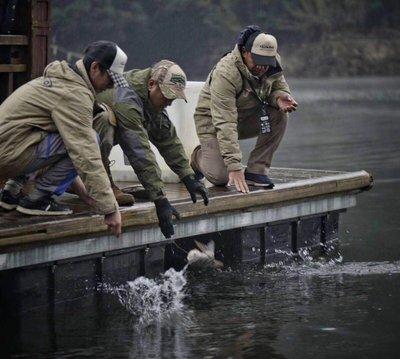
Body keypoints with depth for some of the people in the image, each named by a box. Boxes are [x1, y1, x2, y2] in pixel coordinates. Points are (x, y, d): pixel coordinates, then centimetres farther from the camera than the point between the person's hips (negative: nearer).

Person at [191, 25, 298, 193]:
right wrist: (234, 166, -44)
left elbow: (279, 87, 4)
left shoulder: (273, 64, -15)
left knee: (279, 115, -23)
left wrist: (280, 97, -25)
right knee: (221, 177, -21)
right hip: (213, 121, -6)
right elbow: (225, 124, -38)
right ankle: (199, 156, 16)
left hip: (246, 117, 6)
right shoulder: (225, 73, -34)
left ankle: (256, 170, -12)